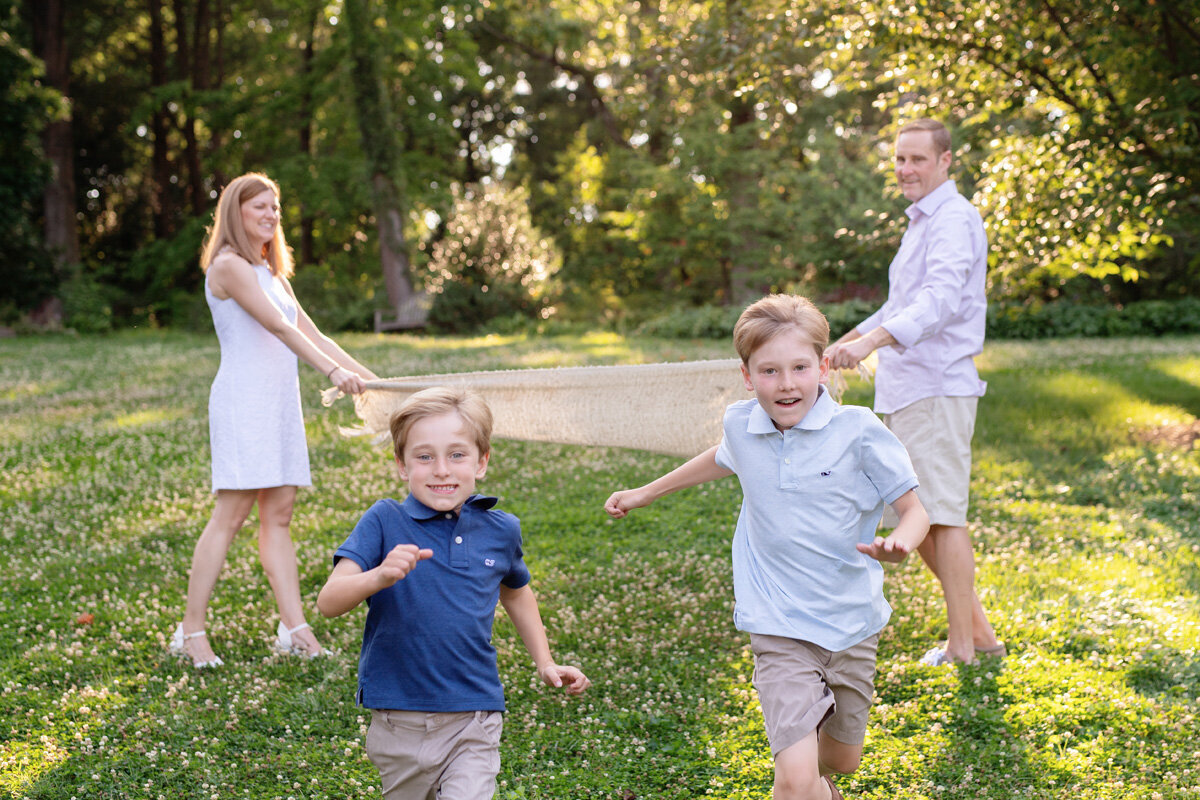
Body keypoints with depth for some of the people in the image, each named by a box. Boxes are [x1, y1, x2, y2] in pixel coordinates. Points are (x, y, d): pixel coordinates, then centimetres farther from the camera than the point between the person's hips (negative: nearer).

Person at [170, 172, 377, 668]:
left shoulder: (271, 272, 21)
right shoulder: (229, 266, -7)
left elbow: (312, 335, 18)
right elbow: (279, 327, -18)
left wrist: (369, 379, 11)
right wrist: (333, 371, -25)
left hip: (280, 403, 8)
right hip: (243, 399, -8)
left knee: (278, 514, 5)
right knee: (230, 514, -8)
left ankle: (294, 628, 4)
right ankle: (191, 632, -1)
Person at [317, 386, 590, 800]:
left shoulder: (500, 530, 1)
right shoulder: (385, 522, -8)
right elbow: (328, 602, -18)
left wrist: (545, 663, 21)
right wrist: (379, 577, -36)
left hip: (474, 722, 1)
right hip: (399, 723, 0)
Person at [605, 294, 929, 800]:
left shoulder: (858, 431, -12)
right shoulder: (741, 425, -3)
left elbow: (914, 511, -6)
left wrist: (899, 545, -30)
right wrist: (646, 493, 31)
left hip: (853, 621, 1)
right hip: (781, 628, 0)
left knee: (842, 759, 21)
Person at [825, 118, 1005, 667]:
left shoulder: (954, 220, -12)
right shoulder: (922, 221, 20)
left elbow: (939, 300, -30)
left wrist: (871, 341, -43)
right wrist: (844, 342, 37)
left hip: (937, 389, -10)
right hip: (907, 390, 10)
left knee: (942, 517, -6)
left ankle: (962, 648, 2)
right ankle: (978, 630, 21)